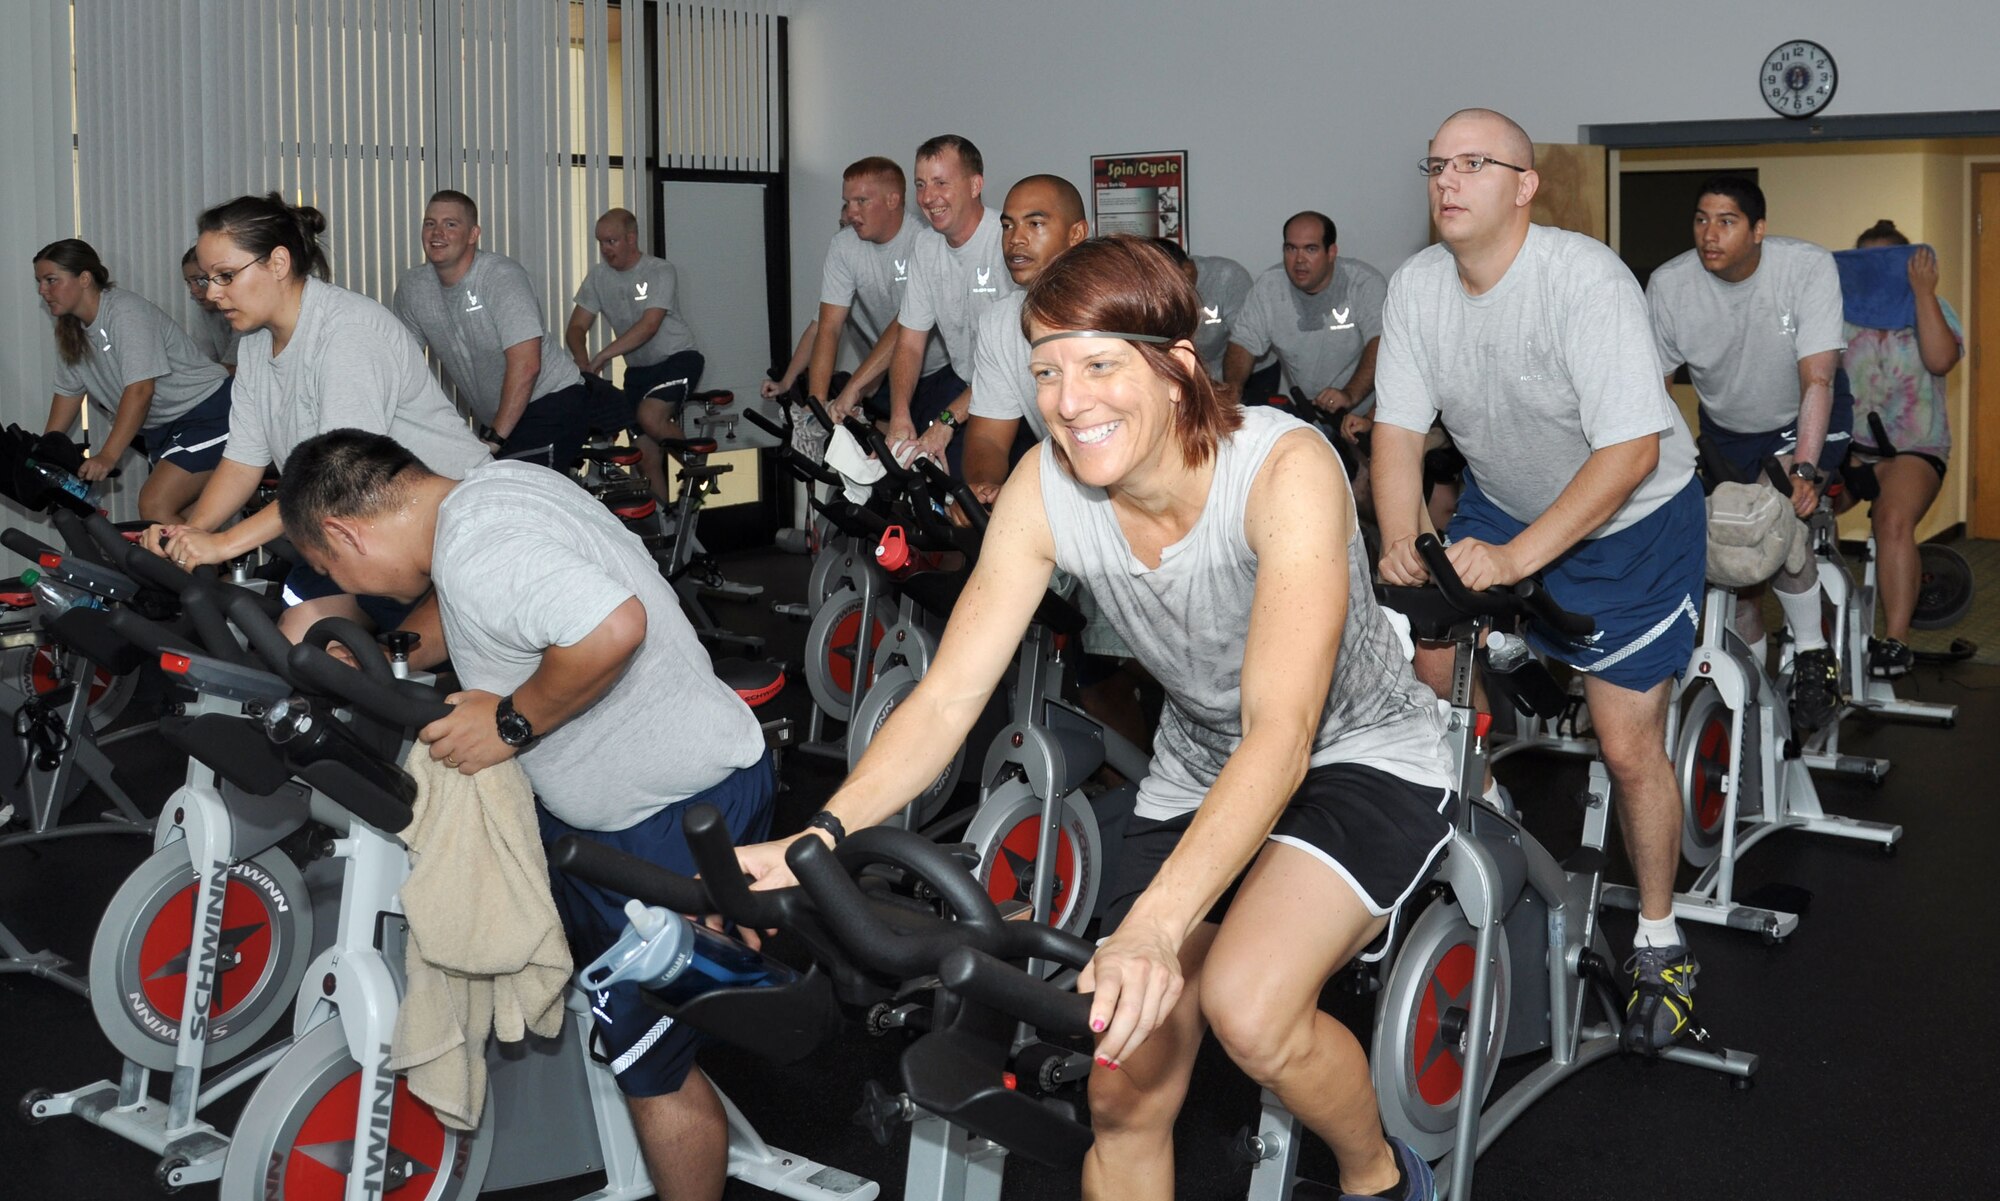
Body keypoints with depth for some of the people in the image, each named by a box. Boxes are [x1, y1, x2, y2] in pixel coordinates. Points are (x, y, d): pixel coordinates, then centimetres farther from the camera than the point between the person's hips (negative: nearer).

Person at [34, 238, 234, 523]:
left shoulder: (125, 311, -20)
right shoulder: (71, 332, 7)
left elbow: (140, 390, -27)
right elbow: (68, 392, 15)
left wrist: (108, 456, -30)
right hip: (162, 425, 9)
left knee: (155, 506, -22)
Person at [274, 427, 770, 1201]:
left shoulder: (476, 549, -25)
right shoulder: (488, 486, 6)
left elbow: (613, 627, -39)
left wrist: (512, 722, -24)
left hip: (679, 816, -11)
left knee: (650, 1065, 1)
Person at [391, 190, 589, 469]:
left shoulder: (503, 277, -18)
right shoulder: (412, 286, 2)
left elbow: (526, 364, -25)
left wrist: (497, 437, -25)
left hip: (549, 402, -7)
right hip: (496, 418, 7)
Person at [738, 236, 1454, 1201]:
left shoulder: (1285, 469, -30)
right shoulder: (1045, 490, -16)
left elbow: (1281, 733, -40)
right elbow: (948, 696, -17)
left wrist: (1153, 928, -53)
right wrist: (819, 837, -34)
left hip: (1362, 759, -5)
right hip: (1197, 776, 5)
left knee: (1247, 1007, -31)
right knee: (1125, 1094, 0)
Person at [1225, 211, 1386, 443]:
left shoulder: (1366, 283, -10)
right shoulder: (1268, 286, 3)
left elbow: (1381, 343, -22)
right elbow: (1243, 342, 5)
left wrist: (1351, 395, -38)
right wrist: (1233, 386, -16)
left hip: (1363, 415, -4)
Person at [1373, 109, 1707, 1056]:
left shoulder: (1588, 281, -29)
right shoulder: (1417, 286, -11)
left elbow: (1631, 451, -33)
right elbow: (1399, 428, -8)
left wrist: (1514, 558, -40)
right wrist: (1400, 541, -25)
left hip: (1632, 524, -5)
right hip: (1501, 505, 6)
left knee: (1629, 748, -4)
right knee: (1429, 670, -4)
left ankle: (1659, 942, 17)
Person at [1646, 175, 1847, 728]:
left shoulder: (1809, 268, -27)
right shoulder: (1668, 284, -20)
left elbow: (1817, 380, -32)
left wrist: (1804, 468, -44)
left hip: (1805, 419, -3)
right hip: (1727, 428, 3)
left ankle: (1812, 655, -10)